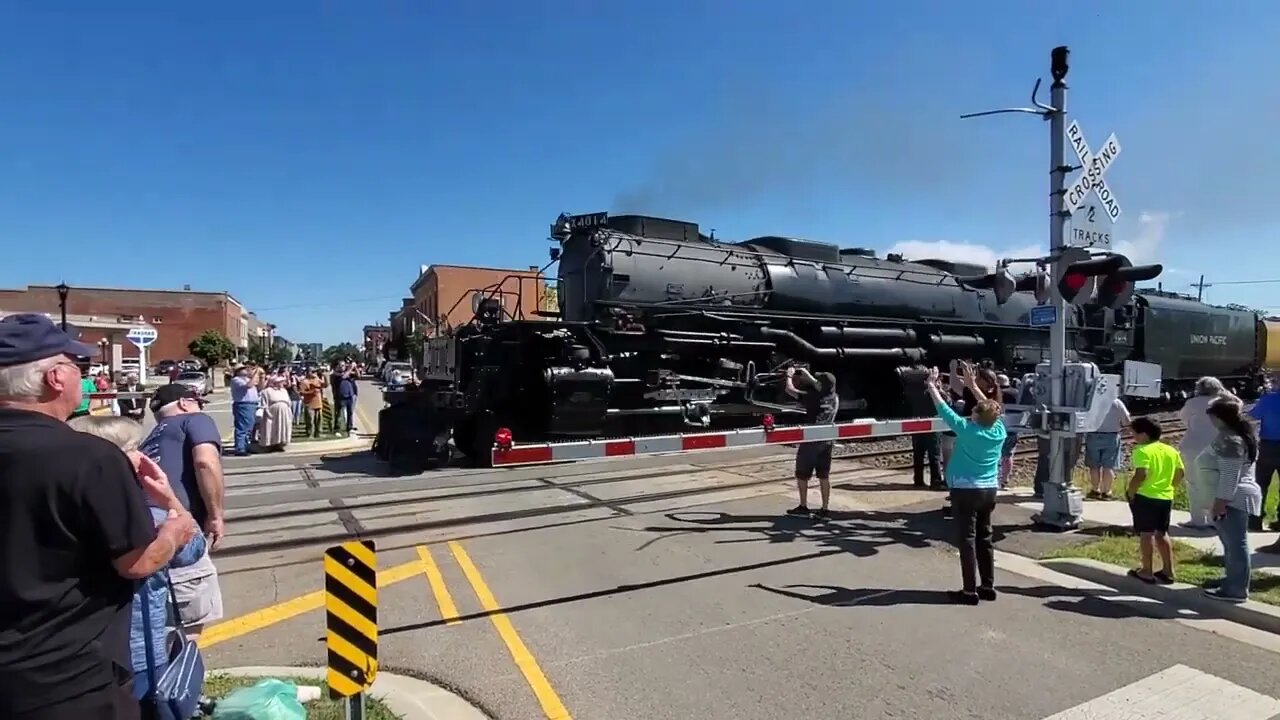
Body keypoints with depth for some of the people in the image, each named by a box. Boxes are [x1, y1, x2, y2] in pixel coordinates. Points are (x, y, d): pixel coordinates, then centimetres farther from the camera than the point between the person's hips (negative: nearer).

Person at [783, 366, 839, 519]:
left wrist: (789, 375, 1)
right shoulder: (835, 398, -2)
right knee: (824, 476, 11)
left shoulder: (814, 398, -20)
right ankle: (824, 509, 13)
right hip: (827, 441, 6)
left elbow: (789, 389, -16)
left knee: (802, 475, 10)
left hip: (810, 441, -6)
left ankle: (803, 507, 18)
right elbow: (821, 388, 19)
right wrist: (807, 374, 24)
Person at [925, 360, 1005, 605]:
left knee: (967, 540, -1)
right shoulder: (999, 430, -4)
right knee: (984, 538, 15)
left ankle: (970, 591, 2)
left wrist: (932, 386, 2)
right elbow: (990, 408, 13)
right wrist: (973, 385, 19)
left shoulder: (967, 430, -18)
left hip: (965, 491, -6)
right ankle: (988, 587, 22)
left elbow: (945, 410, -10)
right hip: (989, 491, 6)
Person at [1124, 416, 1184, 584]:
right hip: (1166, 497, 7)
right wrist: (1167, 486, 20)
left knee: (1146, 533, 1)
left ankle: (1147, 572, 8)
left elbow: (1141, 475, -24)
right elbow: (1180, 474, 12)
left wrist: (1130, 492, -13)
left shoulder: (1142, 451, -15)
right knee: (1162, 533, 17)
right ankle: (1168, 571, 21)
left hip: (1145, 497, -7)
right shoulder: (1171, 450, 10)